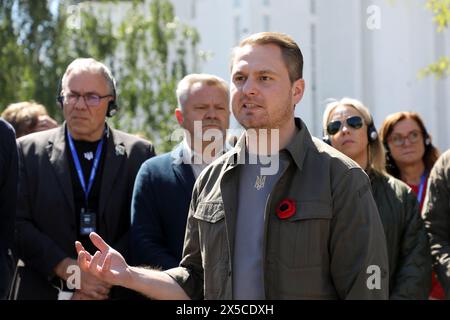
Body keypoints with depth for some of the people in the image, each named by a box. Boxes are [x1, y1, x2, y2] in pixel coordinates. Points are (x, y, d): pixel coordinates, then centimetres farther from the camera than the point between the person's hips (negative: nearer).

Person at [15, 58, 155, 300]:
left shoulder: (139, 153, 1)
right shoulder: (28, 151, 1)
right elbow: (18, 223, -5)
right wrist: (65, 268, -16)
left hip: (117, 291, 0)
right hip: (45, 290, 0)